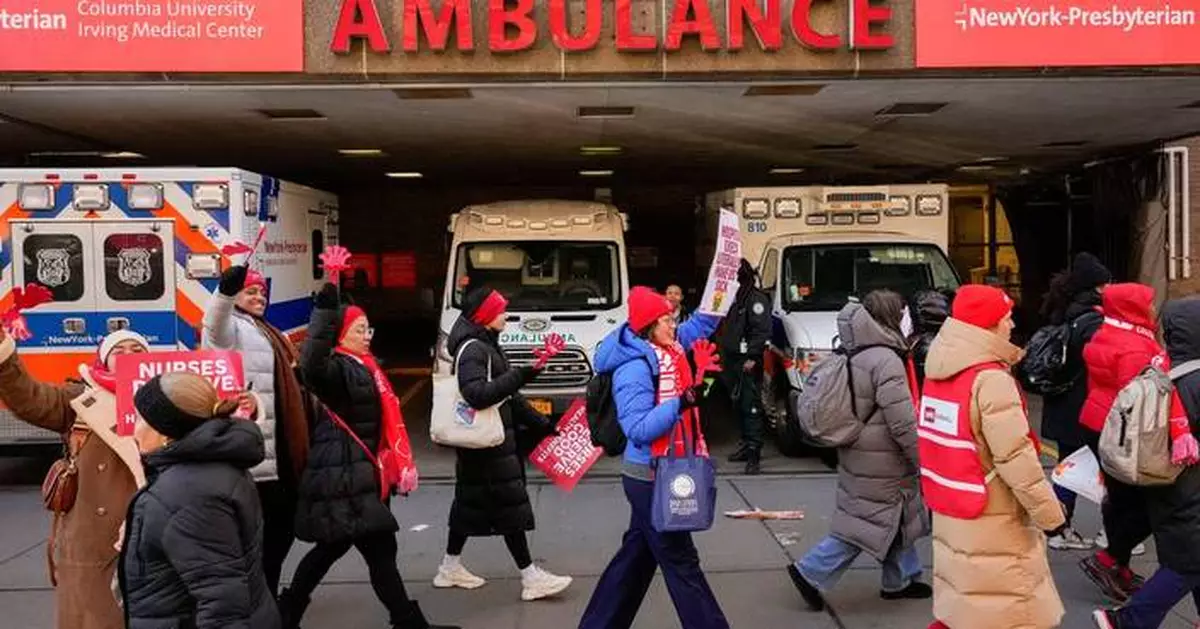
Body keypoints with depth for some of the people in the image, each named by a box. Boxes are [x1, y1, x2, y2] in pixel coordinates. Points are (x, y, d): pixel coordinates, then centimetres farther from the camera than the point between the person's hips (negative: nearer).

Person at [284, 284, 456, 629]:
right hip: (343, 477, -10)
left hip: (354, 473, 10)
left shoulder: (361, 368, 17)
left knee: (333, 546, 19)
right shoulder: (339, 368, -13)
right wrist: (324, 313, -46)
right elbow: (312, 366, -39)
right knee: (379, 549, -5)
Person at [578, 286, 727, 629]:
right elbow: (639, 429, -26)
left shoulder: (667, 349, 4)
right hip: (650, 476, -10)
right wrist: (681, 403, -33)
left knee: (639, 552, 18)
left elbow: (704, 321, 15)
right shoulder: (634, 368, -21)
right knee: (680, 560, 1)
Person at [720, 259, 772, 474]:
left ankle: (754, 452, -11)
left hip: (748, 362, -9)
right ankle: (747, 444, 23)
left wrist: (752, 356, -21)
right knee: (739, 404, 13)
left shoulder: (756, 299, -10)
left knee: (751, 407, -10)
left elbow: (762, 330, -16)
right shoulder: (733, 297, 17)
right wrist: (724, 356, 16)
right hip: (733, 361, 9)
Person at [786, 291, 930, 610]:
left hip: (860, 453, 10)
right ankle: (811, 573, 4)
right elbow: (902, 422, -23)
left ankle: (901, 580, 31)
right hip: (879, 462, -10)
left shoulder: (857, 356, 8)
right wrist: (924, 461, -13)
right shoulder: (886, 360, -22)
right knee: (867, 525, 0)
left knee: (898, 520, 20)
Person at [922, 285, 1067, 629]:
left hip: (949, 513, 8)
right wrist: (1051, 514, -13)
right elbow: (1016, 459, -21)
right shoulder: (990, 380, -20)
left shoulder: (938, 372, 7)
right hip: (991, 523, -8)